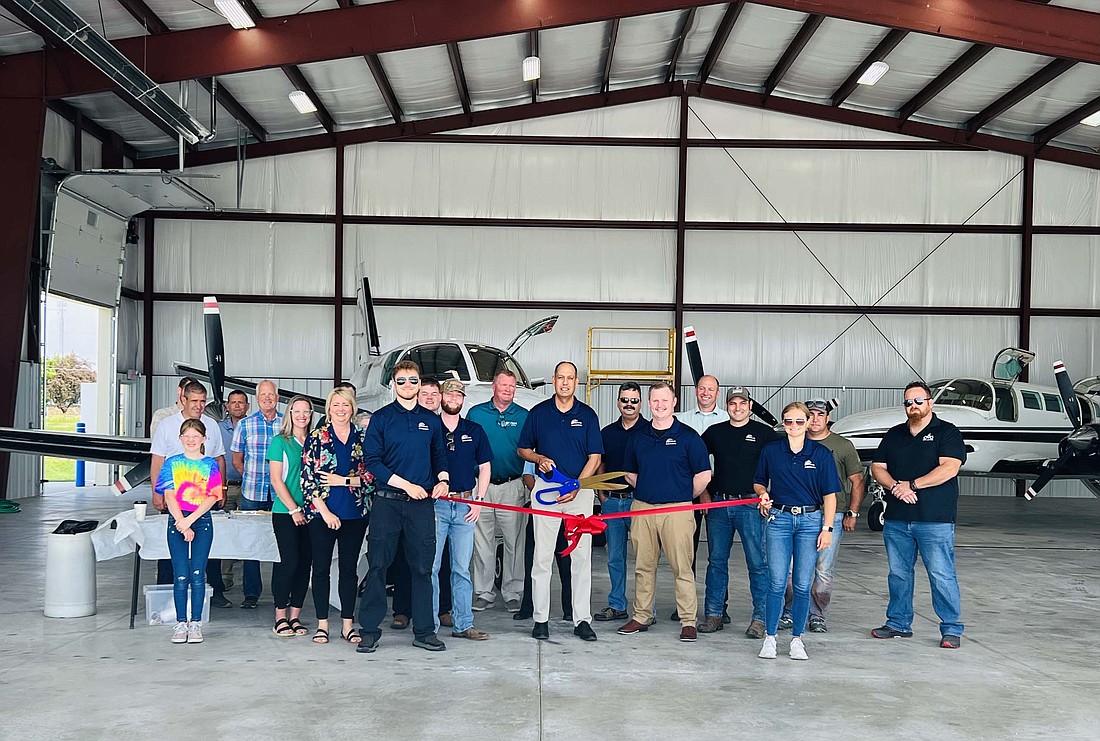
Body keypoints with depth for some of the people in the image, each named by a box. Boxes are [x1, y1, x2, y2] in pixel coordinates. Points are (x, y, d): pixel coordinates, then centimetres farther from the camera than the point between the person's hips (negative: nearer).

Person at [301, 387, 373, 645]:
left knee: (349, 568, 7)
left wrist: (343, 481, -11)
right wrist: (325, 511, -10)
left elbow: (371, 474, 2)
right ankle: (322, 624, 13)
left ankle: (348, 624, 15)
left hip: (355, 513, 2)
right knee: (321, 568, 4)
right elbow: (307, 478, -4)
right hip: (322, 513, -1)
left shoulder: (363, 437, 6)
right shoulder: (316, 437, 1)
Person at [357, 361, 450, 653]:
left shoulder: (431, 420, 13)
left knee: (422, 568, 6)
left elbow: (440, 456, 19)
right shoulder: (380, 418, 3)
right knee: (378, 566, 0)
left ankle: (424, 631, 15)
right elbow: (372, 461, -3)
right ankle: (369, 630, 10)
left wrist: (443, 479, -2)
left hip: (422, 503, 2)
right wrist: (405, 484, -11)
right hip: (387, 501, -2)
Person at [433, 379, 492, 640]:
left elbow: (485, 467, 15)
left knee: (462, 568, 7)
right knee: (430, 566, -4)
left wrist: (479, 500, 5)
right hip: (435, 503, -2)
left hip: (465, 505, 3)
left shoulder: (474, 431, 11)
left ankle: (463, 624, 13)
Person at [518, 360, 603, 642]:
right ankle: (540, 619, 8)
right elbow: (523, 449, 14)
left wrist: (576, 486, -11)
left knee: (581, 556, 1)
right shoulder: (538, 413, 6)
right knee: (542, 556, 1)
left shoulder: (587, 415, 5)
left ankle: (582, 619, 7)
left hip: (580, 489, 0)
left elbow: (595, 458, 2)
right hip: (545, 489, 0)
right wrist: (539, 458, -8)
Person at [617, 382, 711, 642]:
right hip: (642, 509, 4)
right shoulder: (638, 437, 11)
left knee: (682, 567, -3)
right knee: (643, 566, 10)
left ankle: (688, 621, 4)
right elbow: (629, 473, 22)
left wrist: (683, 498, 7)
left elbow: (703, 475, -1)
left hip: (676, 511, -4)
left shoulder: (688, 436, -1)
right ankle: (641, 617, 19)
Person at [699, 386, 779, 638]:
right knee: (716, 560, 7)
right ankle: (714, 615, 15)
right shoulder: (714, 432, 12)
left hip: (750, 506, -3)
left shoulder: (764, 433, 3)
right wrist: (704, 494, 10)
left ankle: (760, 618, 4)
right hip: (717, 504, 3)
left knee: (757, 563, -3)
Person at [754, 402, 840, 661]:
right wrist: (763, 495, -4)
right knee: (777, 583, -2)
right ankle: (769, 637, 8)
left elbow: (829, 494, 2)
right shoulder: (770, 450, 5)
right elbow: (759, 482, 18)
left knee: (802, 585, 3)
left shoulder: (821, 453, 1)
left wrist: (827, 528, -4)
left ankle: (797, 639, 15)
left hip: (810, 520, 0)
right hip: (779, 518, 0)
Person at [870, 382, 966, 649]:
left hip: (935, 520, -5)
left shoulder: (947, 432, 0)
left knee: (941, 575, -4)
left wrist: (912, 484, -15)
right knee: (898, 573, 11)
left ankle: (951, 629, 5)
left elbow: (949, 468, -13)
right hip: (896, 519, 5)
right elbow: (877, 467, 11)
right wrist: (896, 486, -9)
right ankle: (898, 623, 22)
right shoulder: (894, 435, 16)